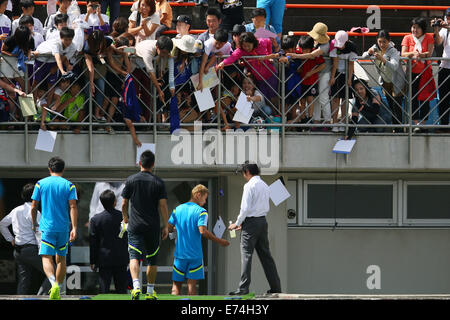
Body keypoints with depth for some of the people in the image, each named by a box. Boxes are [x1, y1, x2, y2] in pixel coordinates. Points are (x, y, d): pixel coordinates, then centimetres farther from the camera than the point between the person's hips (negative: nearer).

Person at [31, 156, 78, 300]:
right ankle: (58, 291, 19)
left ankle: (53, 283, -33)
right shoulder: (69, 185, 2)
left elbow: (33, 207, 5)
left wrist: (34, 223, 21)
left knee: (46, 258, -7)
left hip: (47, 227, -2)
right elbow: (73, 207, -7)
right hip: (63, 227, 2)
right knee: (61, 258, 15)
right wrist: (74, 228, -10)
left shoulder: (40, 184, 3)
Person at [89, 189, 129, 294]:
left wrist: (93, 261, 6)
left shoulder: (95, 219, -6)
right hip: (122, 260, 1)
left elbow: (93, 243, -1)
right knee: (121, 289, 6)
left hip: (104, 259, -1)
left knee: (104, 289, 0)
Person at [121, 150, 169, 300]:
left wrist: (125, 218, 22)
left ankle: (136, 286, -29)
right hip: (153, 226, 1)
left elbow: (124, 204, 5)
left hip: (135, 226, -1)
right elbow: (163, 205, -5)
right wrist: (166, 226, 1)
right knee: (152, 259, 13)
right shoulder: (159, 182, -1)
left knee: (134, 257, -7)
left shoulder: (131, 180, 1)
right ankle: (150, 291, 18)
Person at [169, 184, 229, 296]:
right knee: (192, 284, 1)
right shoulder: (201, 212, -8)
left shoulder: (177, 209, 6)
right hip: (195, 255, -3)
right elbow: (203, 231, -19)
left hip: (180, 253, 3)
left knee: (176, 284, 6)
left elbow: (169, 228, 7)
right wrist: (219, 241, -10)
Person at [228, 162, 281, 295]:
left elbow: (245, 208, -16)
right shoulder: (264, 185, 14)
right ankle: (275, 287, 12)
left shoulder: (249, 185, -11)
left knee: (246, 255, -8)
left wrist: (237, 223, -3)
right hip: (263, 221, 8)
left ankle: (243, 288, -12)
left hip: (251, 222, -8)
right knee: (265, 255, 12)